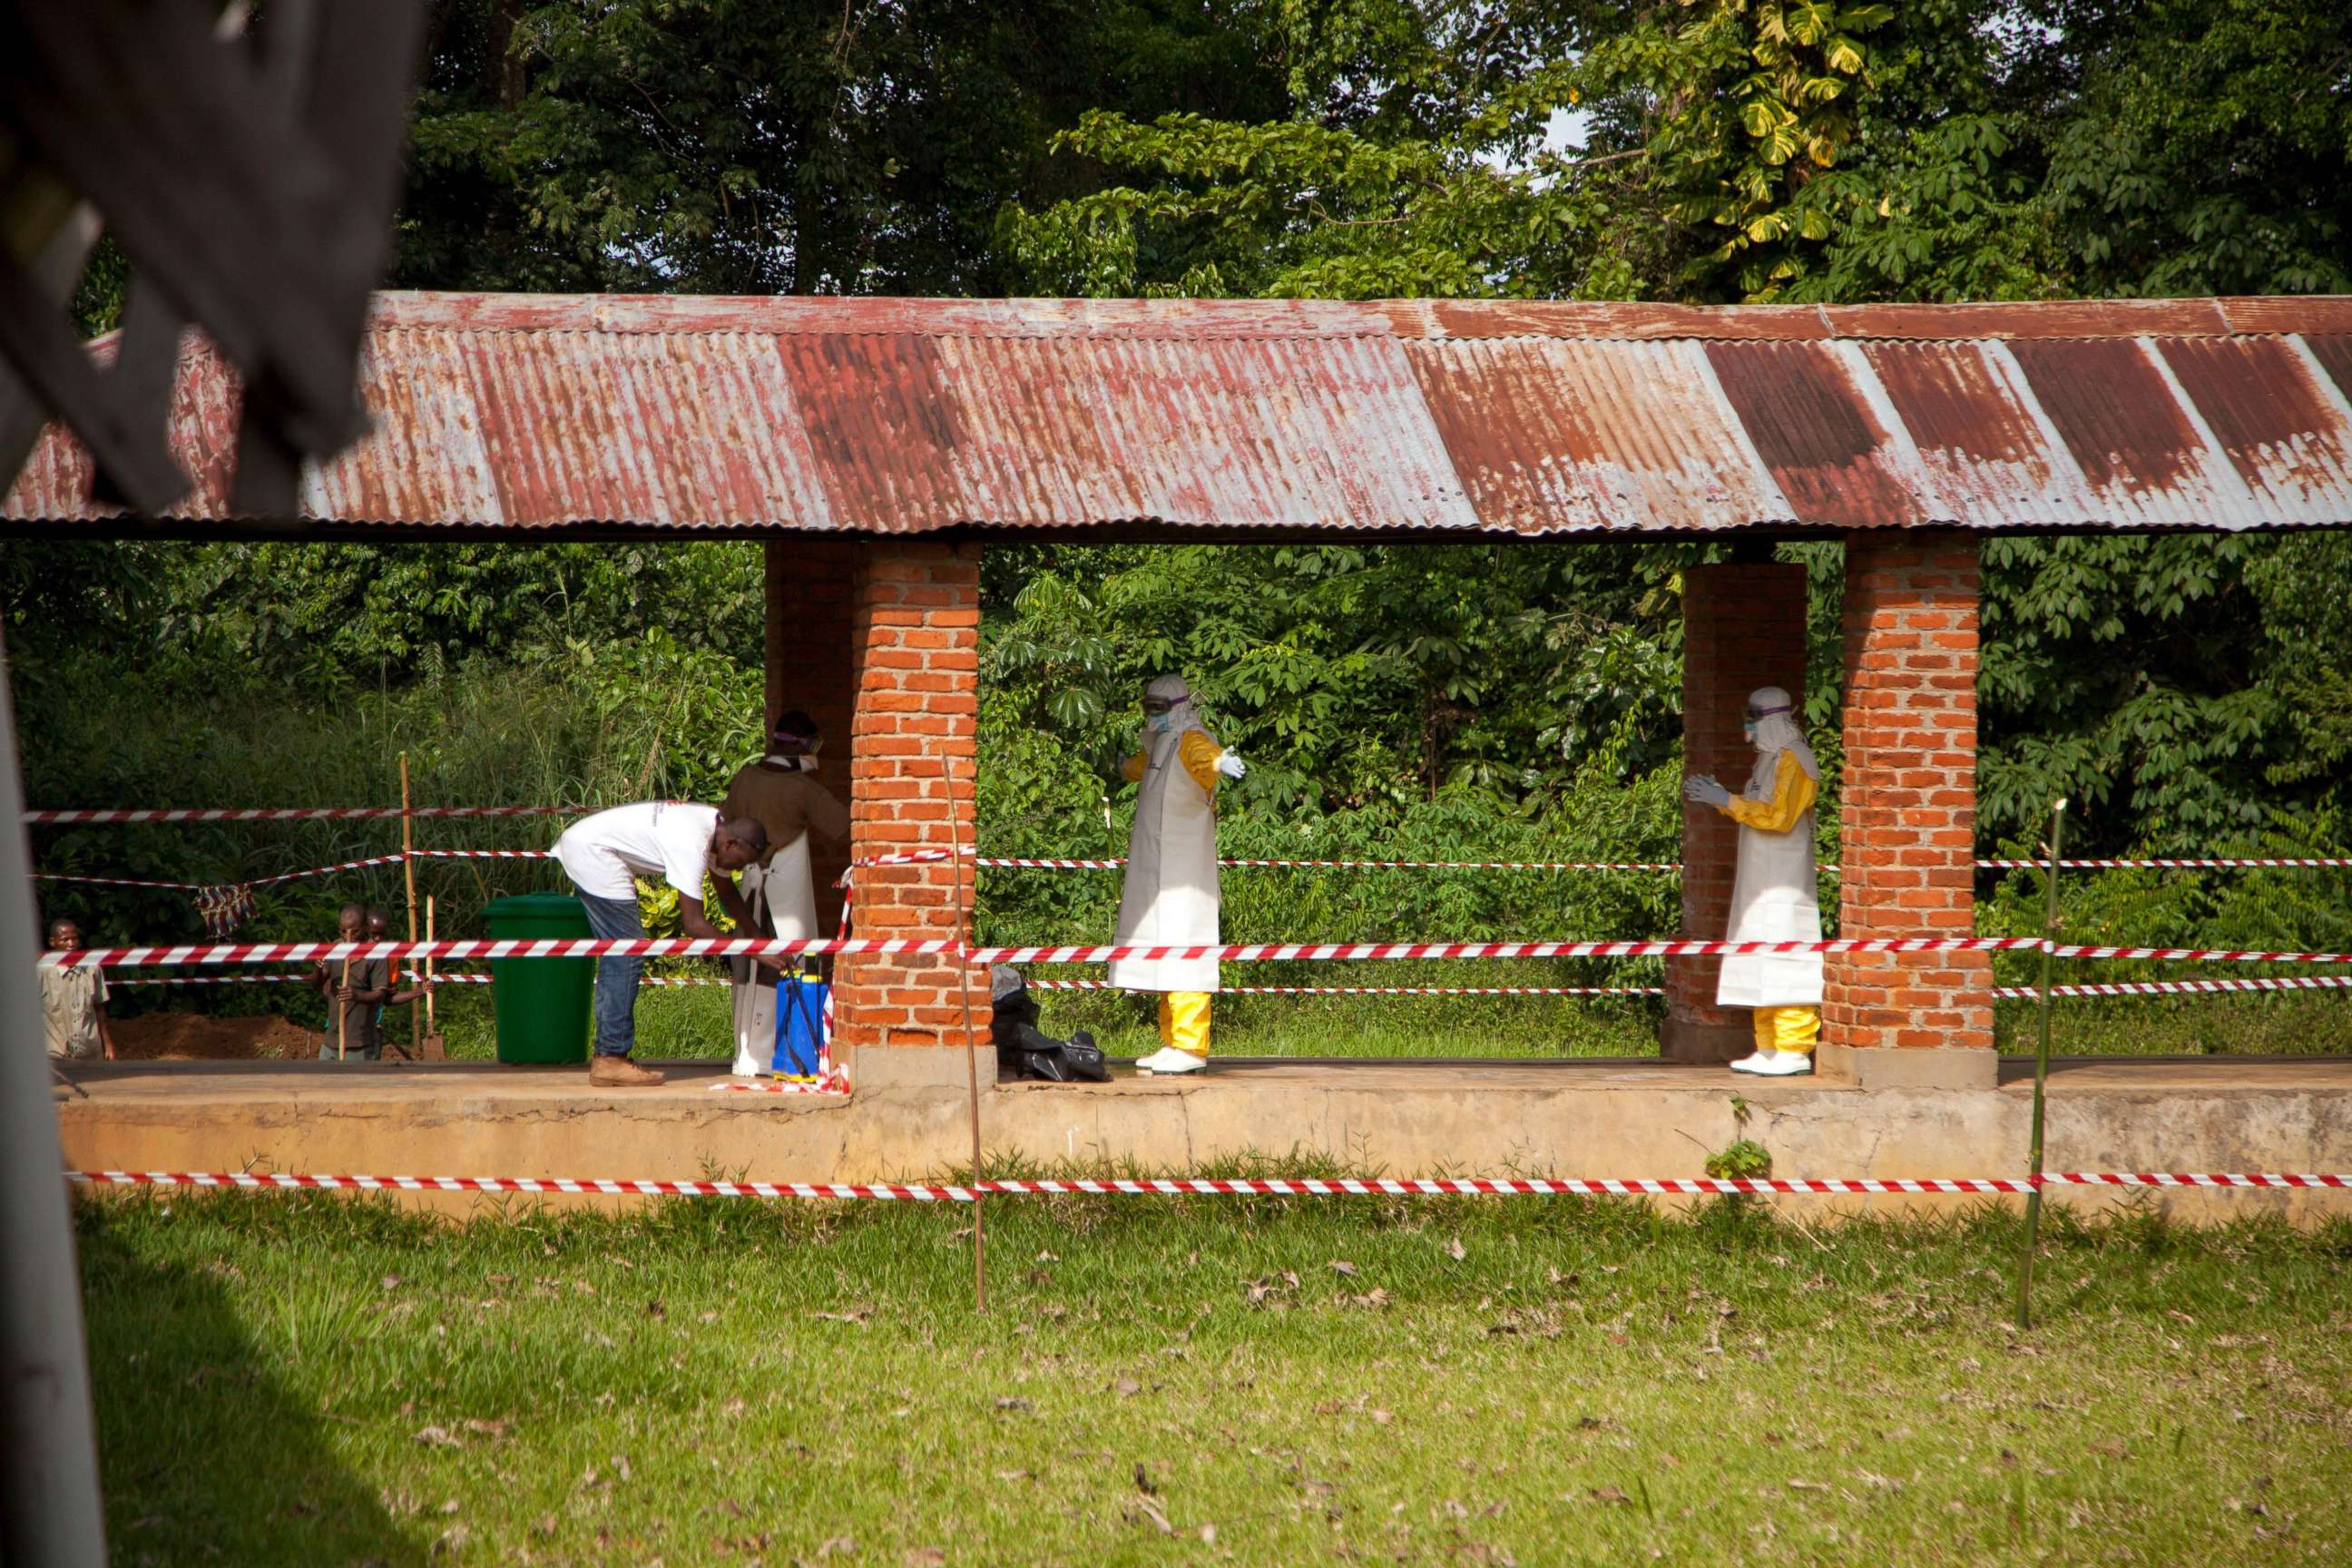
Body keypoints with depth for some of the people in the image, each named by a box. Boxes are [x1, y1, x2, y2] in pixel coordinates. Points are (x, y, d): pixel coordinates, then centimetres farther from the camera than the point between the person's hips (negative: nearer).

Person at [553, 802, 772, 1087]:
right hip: (592, 852, -11)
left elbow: (728, 894, 18)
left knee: (617, 953, 13)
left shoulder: (717, 827, 4)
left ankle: (606, 1058, 17)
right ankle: (611, 1060, -11)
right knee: (627, 956, -11)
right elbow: (693, 924, -25)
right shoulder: (692, 844, -26)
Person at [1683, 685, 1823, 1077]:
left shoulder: (1793, 760, -11)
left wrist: (1726, 799, -17)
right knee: (1763, 970, 9)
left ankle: (1795, 1049, -14)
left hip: (1784, 884, -10)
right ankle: (1769, 1048, 11)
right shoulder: (1769, 759, 21)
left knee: (1785, 966, -12)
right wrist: (1715, 797, 12)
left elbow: (1778, 816, -19)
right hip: (1760, 882, 10)